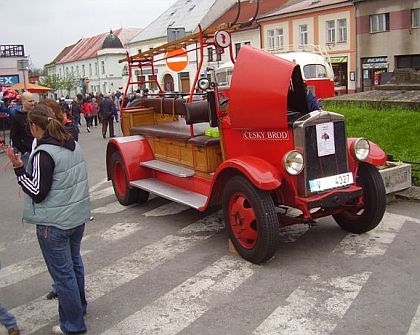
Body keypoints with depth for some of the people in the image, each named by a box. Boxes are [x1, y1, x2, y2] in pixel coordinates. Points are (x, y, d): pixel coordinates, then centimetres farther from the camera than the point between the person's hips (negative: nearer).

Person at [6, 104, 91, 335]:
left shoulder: (43, 153, -21)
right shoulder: (73, 145, 4)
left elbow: (37, 192, -19)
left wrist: (18, 168, -15)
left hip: (54, 223, -8)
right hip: (78, 216, 8)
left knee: (62, 272, 5)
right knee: (74, 262, 24)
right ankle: (78, 305, 42)